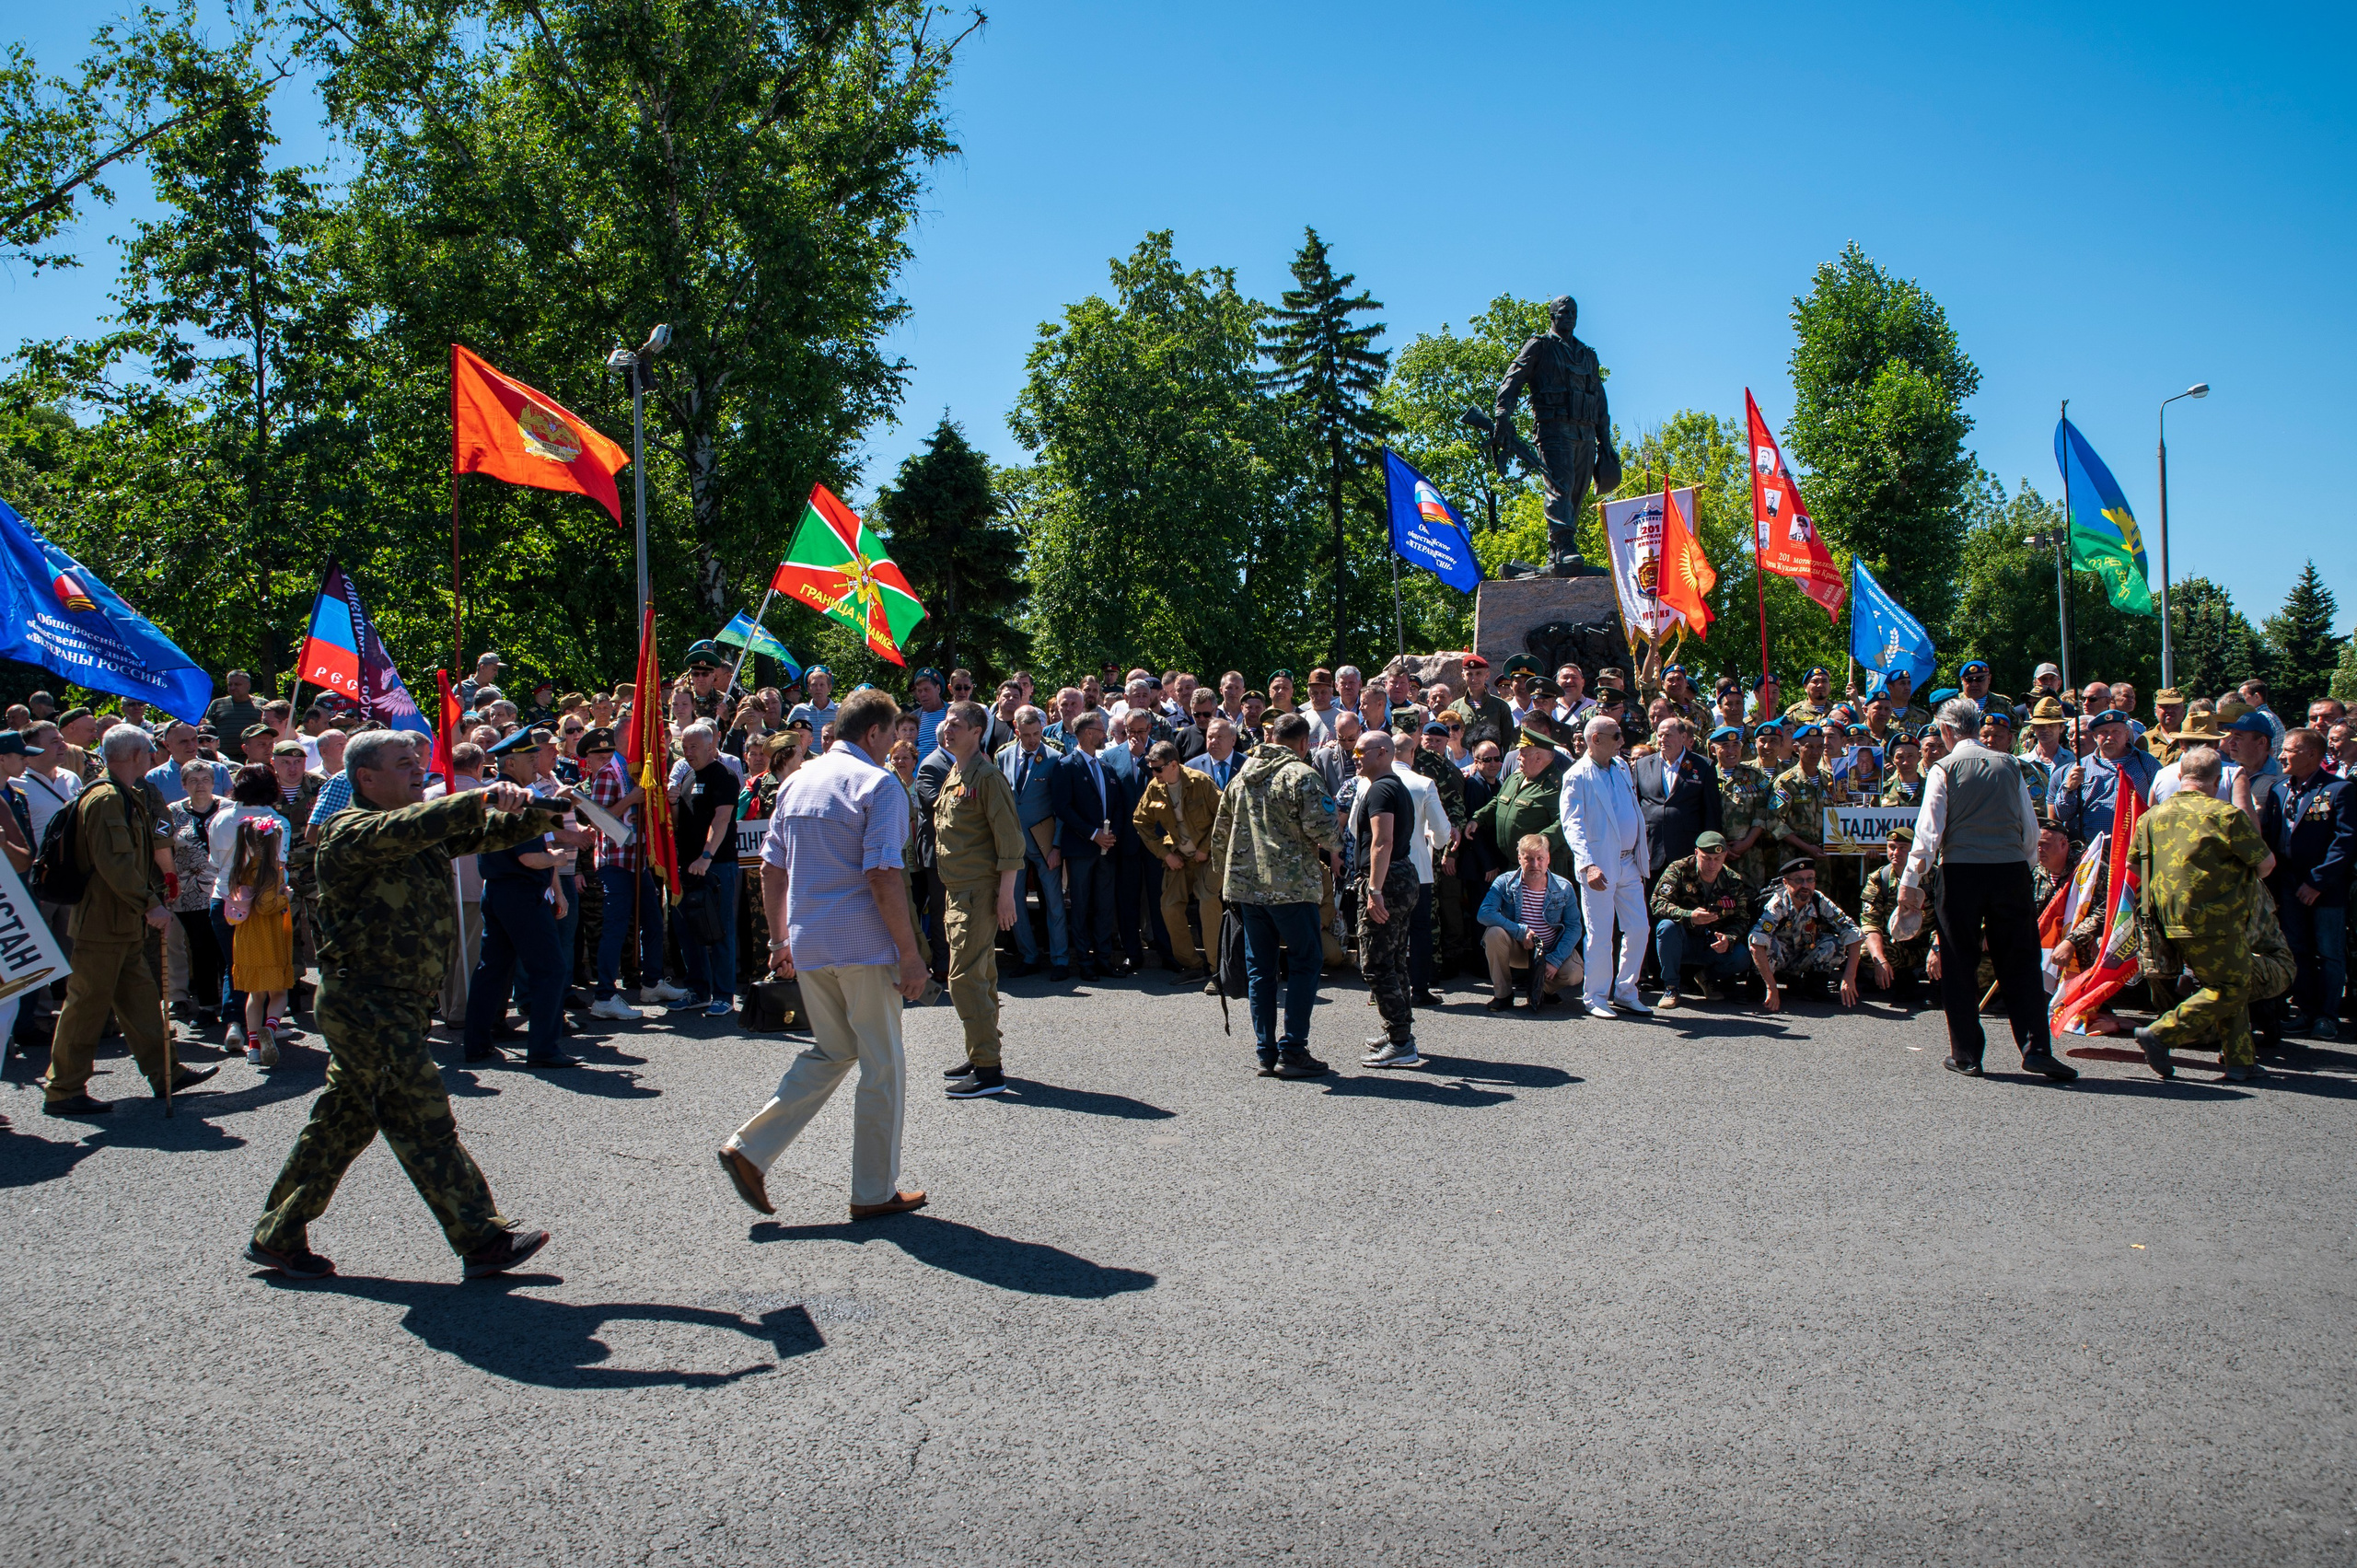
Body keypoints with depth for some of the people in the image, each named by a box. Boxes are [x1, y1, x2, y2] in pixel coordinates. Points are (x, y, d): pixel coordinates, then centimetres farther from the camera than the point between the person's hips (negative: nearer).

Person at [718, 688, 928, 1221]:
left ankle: (749, 1146, 8)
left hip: (807, 942, 7)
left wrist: (779, 939, 20)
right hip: (865, 943, -7)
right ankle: (875, 1192, 14)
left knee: (832, 1051, 21)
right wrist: (910, 953, -14)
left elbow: (771, 870, 13)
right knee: (883, 1065, 6)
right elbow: (882, 877, -18)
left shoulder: (796, 782, 11)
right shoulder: (879, 784, -11)